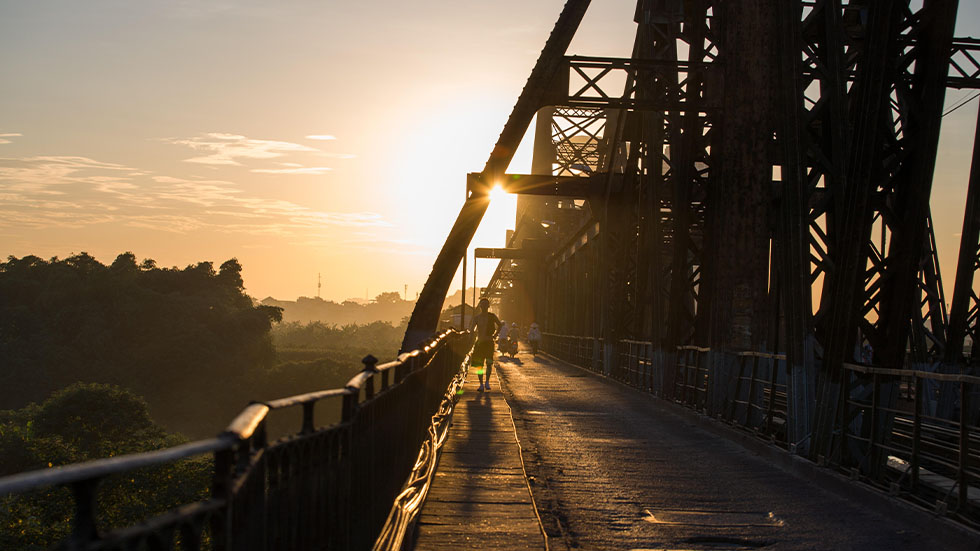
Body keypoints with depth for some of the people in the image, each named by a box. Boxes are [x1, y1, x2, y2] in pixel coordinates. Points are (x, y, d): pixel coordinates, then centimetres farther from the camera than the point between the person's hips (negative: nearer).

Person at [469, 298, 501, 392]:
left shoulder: (492, 316, 3)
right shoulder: (476, 317, 5)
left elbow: (500, 325, 18)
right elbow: (471, 329, -3)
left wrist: (495, 335, 10)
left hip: (489, 342, -2)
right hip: (479, 342, 2)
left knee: (489, 362, -14)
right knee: (478, 365, 1)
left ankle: (487, 382, 2)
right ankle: (481, 384, 10)